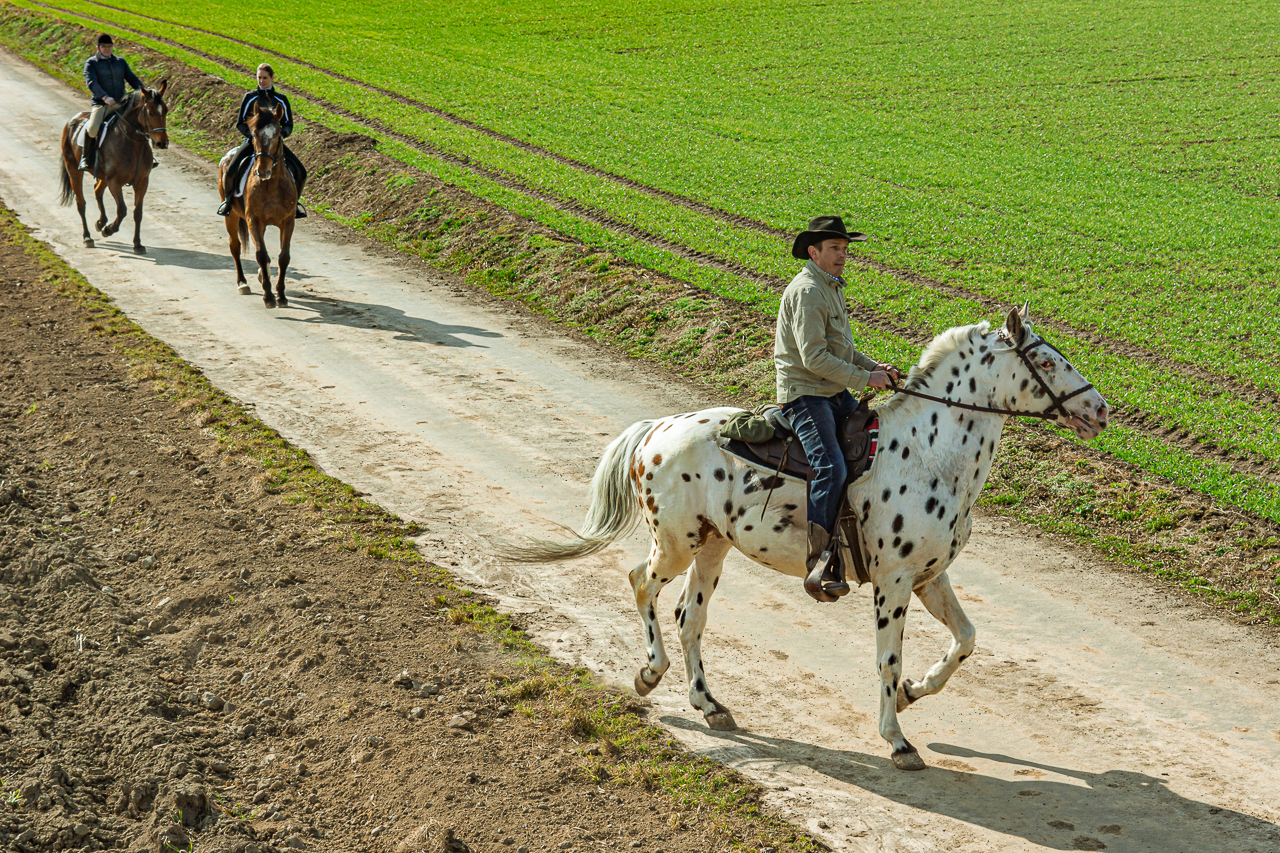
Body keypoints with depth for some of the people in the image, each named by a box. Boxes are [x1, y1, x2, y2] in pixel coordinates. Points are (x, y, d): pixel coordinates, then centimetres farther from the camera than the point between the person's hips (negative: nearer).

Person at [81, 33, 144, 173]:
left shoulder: (120, 62, 16)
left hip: (121, 104, 4)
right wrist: (105, 97, -30)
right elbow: (91, 82, -13)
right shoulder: (91, 63, 2)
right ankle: (86, 160, -11)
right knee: (92, 128, -30)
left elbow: (132, 79, 12)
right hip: (101, 104, -4)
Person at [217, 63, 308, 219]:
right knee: (232, 170, -25)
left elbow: (288, 124, 8)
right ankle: (228, 200, 5)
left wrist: (280, 134, -15)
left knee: (301, 171, -13)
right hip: (252, 141, -2)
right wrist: (253, 135, -18)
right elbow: (240, 123, 0)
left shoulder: (281, 100, 4)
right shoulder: (250, 98, -1)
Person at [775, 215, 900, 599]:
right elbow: (814, 358, -21)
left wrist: (875, 366, 10)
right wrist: (864, 378, -16)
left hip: (834, 393, 10)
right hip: (804, 392, -10)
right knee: (831, 469, -25)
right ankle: (819, 561, -29)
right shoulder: (807, 291, -14)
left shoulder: (832, 288, 18)